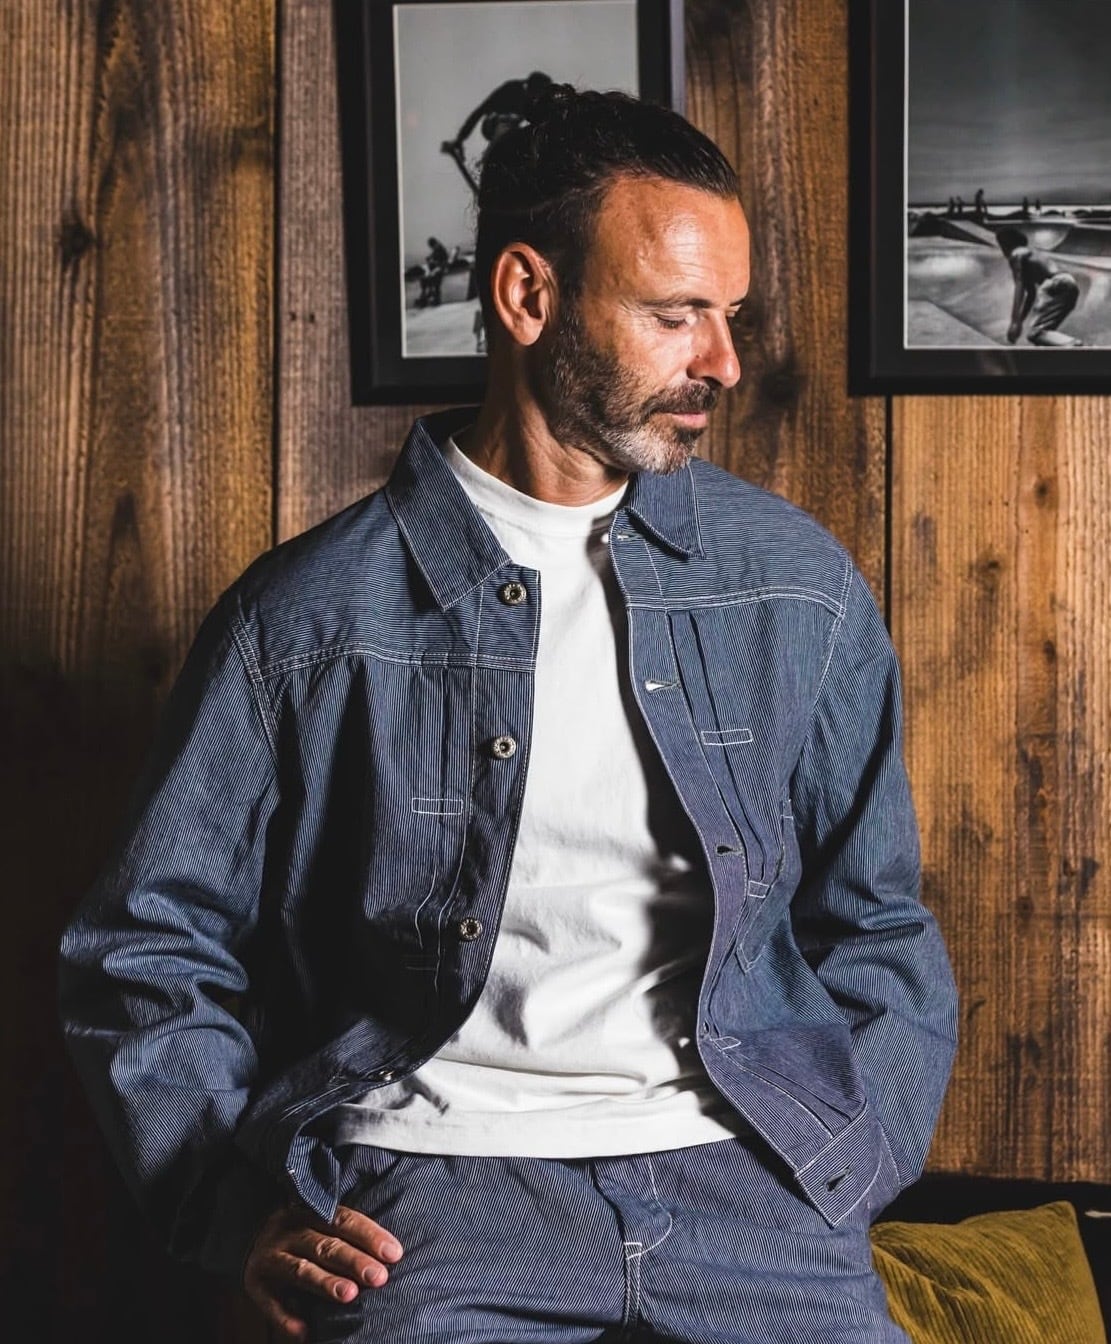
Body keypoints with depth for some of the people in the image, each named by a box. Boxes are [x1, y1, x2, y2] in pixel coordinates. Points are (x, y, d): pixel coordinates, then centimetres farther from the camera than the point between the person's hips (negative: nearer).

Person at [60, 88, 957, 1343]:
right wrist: (243, 1203, -5)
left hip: (737, 1168, 3)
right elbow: (147, 953, 8)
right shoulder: (305, 619, 1)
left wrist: (840, 1174, 2)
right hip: (430, 1186, -2)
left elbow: (877, 923, 17)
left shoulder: (798, 589, 9)